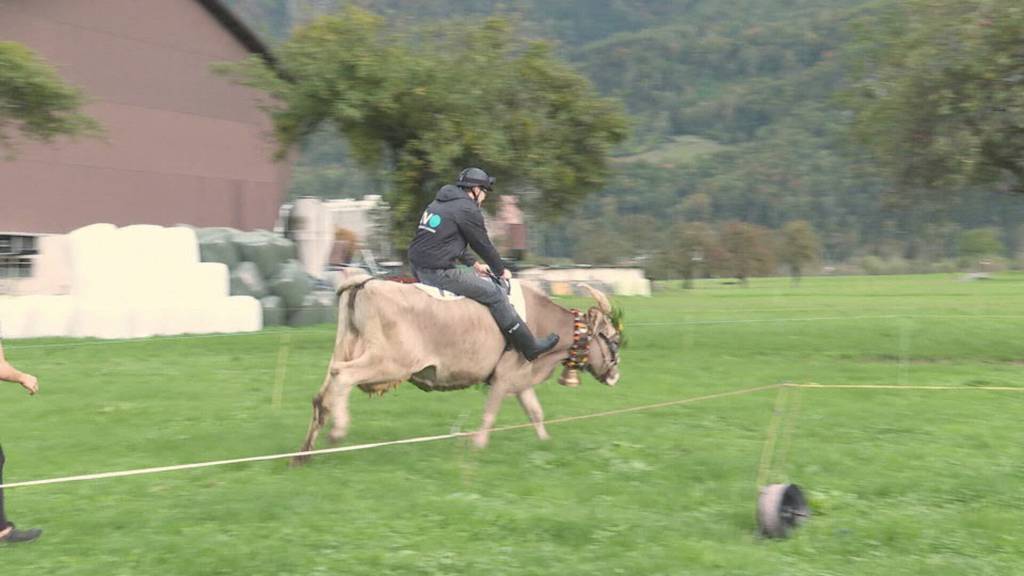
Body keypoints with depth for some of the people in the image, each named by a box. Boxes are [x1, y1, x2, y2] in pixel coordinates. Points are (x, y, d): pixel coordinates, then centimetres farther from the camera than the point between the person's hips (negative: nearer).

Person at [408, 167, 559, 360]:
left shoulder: (440, 203, 20)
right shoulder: (468, 209, -8)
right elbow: (483, 245, -2)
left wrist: (474, 264, 29)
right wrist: (501, 270, 13)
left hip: (418, 270, 9)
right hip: (439, 272, -9)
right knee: (495, 294, -2)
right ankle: (530, 347, 2)